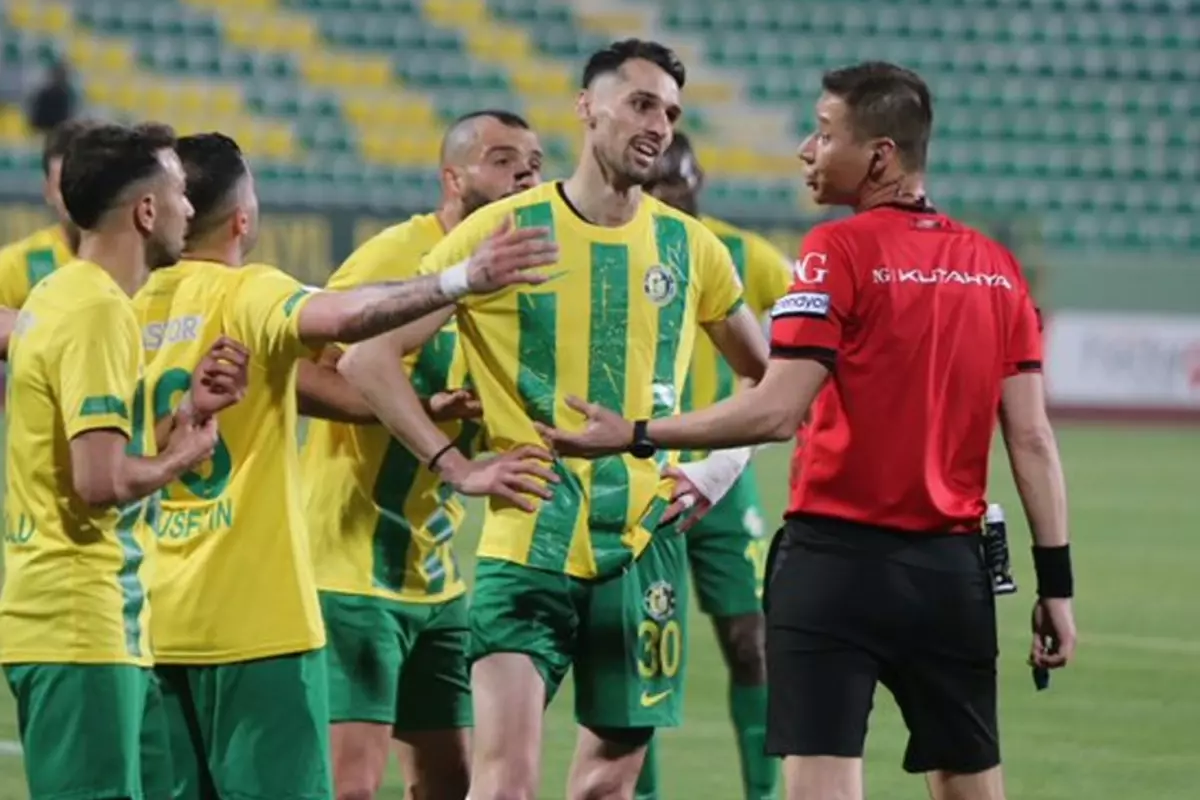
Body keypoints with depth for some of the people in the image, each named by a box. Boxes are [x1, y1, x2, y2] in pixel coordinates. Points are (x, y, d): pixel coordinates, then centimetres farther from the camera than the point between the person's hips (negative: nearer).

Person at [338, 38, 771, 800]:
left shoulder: (689, 246, 6)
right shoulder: (502, 230, -4)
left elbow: (771, 376, 22)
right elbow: (368, 356, -3)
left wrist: (721, 471, 7)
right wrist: (456, 464, -11)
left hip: (644, 546, 4)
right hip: (527, 543, -3)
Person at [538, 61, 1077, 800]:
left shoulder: (841, 251, -8)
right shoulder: (996, 267, 8)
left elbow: (775, 411, -16)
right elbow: (1032, 440, 5)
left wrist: (637, 435, -10)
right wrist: (1056, 581, 8)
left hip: (839, 558, -5)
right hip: (953, 571, 5)